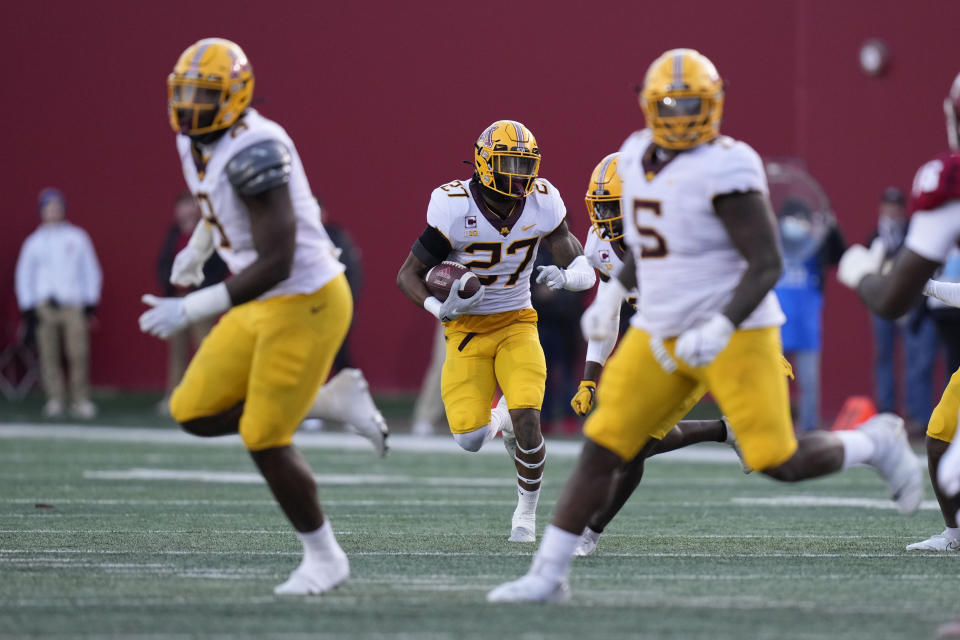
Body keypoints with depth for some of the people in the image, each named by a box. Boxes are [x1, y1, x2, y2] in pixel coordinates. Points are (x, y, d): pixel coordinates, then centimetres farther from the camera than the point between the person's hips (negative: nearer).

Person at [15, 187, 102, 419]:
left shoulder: (77, 237, 10)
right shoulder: (34, 242, 12)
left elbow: (90, 269, 13)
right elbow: (24, 275, 14)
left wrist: (91, 302, 5)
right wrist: (27, 306, 5)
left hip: (74, 304, -1)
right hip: (45, 304, 1)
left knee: (79, 353, -11)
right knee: (49, 354, -5)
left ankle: (81, 400, -7)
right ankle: (55, 399, 0)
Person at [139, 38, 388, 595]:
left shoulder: (253, 152, -27)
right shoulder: (196, 143, 2)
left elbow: (276, 262, -30)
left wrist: (191, 310, -29)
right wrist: (197, 249, 39)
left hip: (306, 302, -9)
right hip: (264, 305, 9)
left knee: (263, 440, -4)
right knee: (196, 413, 6)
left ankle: (324, 557, 15)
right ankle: (330, 400, 18)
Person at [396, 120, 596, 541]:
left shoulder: (541, 203, -11)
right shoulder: (455, 208, -19)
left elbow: (585, 271, -10)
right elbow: (408, 275, -11)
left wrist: (564, 277, -34)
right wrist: (440, 308, -30)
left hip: (516, 324, 1)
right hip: (467, 329, -1)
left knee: (526, 419, -20)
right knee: (470, 439, -11)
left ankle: (527, 508, 5)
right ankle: (500, 421, 28)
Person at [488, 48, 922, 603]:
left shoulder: (725, 172, -18)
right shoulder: (641, 158, 7)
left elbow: (767, 264, -19)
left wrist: (722, 327, -29)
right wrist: (615, 293, 19)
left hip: (734, 334, -7)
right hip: (661, 334, 7)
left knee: (780, 463, -7)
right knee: (601, 450, -2)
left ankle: (875, 443, 22)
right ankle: (549, 575, 3)